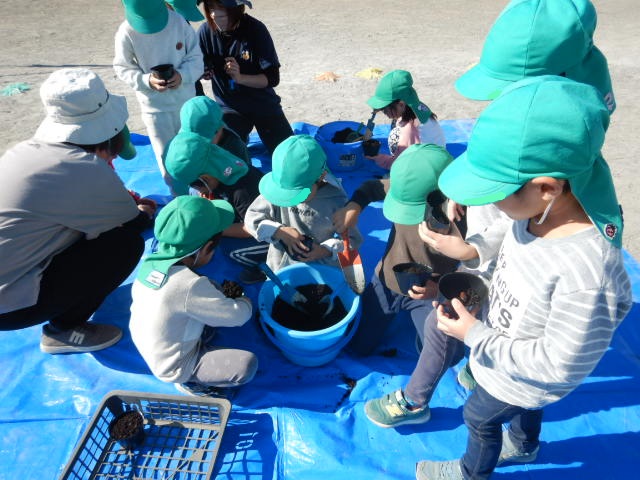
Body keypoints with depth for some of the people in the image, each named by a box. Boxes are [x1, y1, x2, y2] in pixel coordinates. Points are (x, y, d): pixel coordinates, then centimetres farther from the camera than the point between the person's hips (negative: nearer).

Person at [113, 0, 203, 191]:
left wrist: (183, 74, -25)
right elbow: (122, 68, -7)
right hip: (155, 107, -1)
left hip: (186, 100, 2)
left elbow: (196, 57, -6)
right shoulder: (126, 32, -15)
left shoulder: (178, 21, -13)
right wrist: (146, 80, -25)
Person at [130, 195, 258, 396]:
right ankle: (189, 381, 2)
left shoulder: (150, 262, -14)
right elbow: (238, 316, -27)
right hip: (173, 367, -7)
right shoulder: (190, 286, -36)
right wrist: (245, 301, -1)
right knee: (247, 364, -16)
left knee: (214, 289, 9)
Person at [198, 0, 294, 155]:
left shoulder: (255, 29, -17)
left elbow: (272, 78, -17)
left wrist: (240, 78, -30)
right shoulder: (205, 32, -12)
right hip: (229, 107, 1)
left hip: (263, 104, 0)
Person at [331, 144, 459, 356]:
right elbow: (372, 187, 0)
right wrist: (353, 206, -19)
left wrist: (439, 289, -36)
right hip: (386, 281, 3)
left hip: (428, 292, -3)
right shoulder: (407, 188, -20)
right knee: (358, 346, 11)